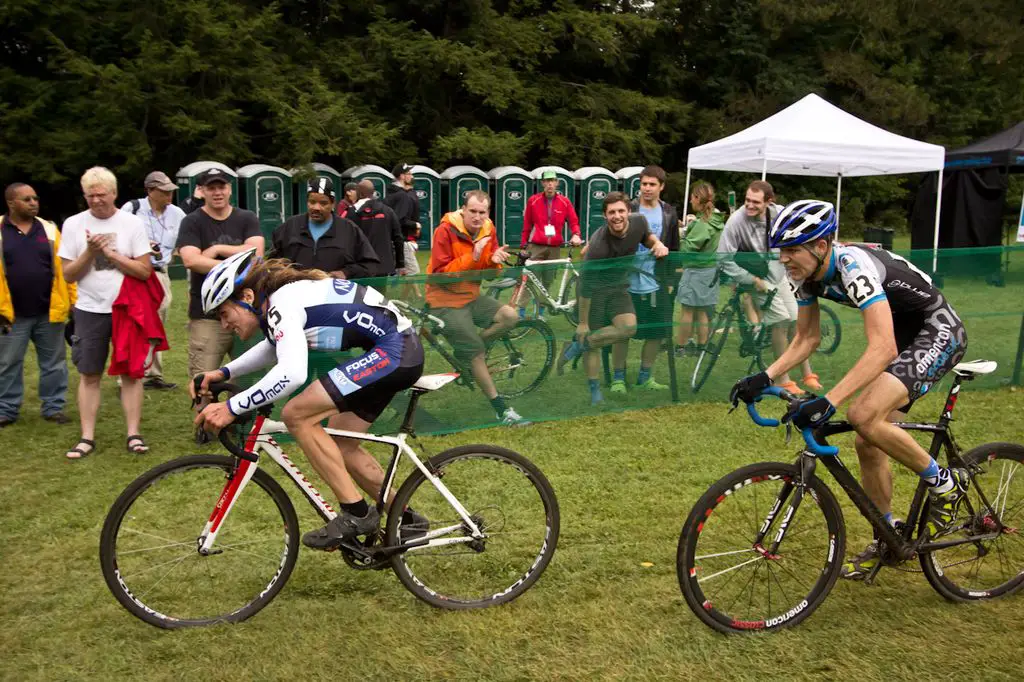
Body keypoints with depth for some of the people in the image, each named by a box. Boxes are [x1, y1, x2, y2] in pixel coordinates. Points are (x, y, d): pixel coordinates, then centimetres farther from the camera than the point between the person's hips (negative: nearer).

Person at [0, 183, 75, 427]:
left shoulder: (49, 230, 5)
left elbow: (64, 268, 4)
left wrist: (73, 301, 0)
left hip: (50, 312, 2)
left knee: (54, 363, 8)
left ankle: (53, 407, 19)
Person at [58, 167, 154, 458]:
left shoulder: (132, 223, -3)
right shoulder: (73, 224, 0)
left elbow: (145, 270, -7)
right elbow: (68, 274, 0)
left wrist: (110, 253, -14)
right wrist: (90, 252, -14)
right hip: (90, 311, 1)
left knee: (131, 372, 2)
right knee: (89, 374, 5)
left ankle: (133, 434, 8)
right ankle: (87, 437, 11)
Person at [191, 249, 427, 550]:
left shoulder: (283, 302, -16)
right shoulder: (283, 293, 13)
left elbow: (291, 373, -32)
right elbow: (274, 347, 34)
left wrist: (231, 408, -25)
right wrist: (223, 373, 24)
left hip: (393, 350, -11)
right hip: (404, 351, 11)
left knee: (296, 415, -14)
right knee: (338, 443, 15)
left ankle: (356, 514, -6)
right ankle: (404, 519, 26)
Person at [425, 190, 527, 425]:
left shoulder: (488, 230, 0)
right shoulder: (446, 231, -18)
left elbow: (489, 273, 6)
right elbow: (440, 273, -22)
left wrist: (494, 260, -17)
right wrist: (472, 257, -30)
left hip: (471, 297, 6)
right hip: (446, 302, -6)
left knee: (510, 316, -14)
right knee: (478, 354, -8)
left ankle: (467, 348, 5)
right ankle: (501, 410, 2)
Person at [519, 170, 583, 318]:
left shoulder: (564, 201, 4)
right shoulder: (533, 200, 1)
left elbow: (573, 221, 8)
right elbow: (527, 225, 6)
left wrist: (576, 235, -12)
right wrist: (523, 244, 5)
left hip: (554, 248, 2)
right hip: (536, 247, -2)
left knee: (548, 281, 8)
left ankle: (540, 311, 18)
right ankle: (521, 311, -6)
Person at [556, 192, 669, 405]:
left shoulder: (639, 221, -14)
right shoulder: (599, 245, -30)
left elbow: (646, 236, 14)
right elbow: (586, 285, -22)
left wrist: (657, 244, -10)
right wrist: (582, 323, -17)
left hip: (618, 287, 5)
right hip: (594, 289, -4)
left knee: (628, 327, -19)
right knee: (592, 335, -4)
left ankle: (578, 346, 0)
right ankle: (594, 391, 14)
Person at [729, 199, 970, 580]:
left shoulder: (853, 267, -32)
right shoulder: (806, 275, -7)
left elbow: (882, 349, -40)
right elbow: (806, 339, 3)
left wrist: (828, 402, -48)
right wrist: (765, 378, -12)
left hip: (939, 332, -8)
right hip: (901, 336, 9)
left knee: (864, 417, -28)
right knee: (868, 445, 5)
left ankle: (945, 484, -5)